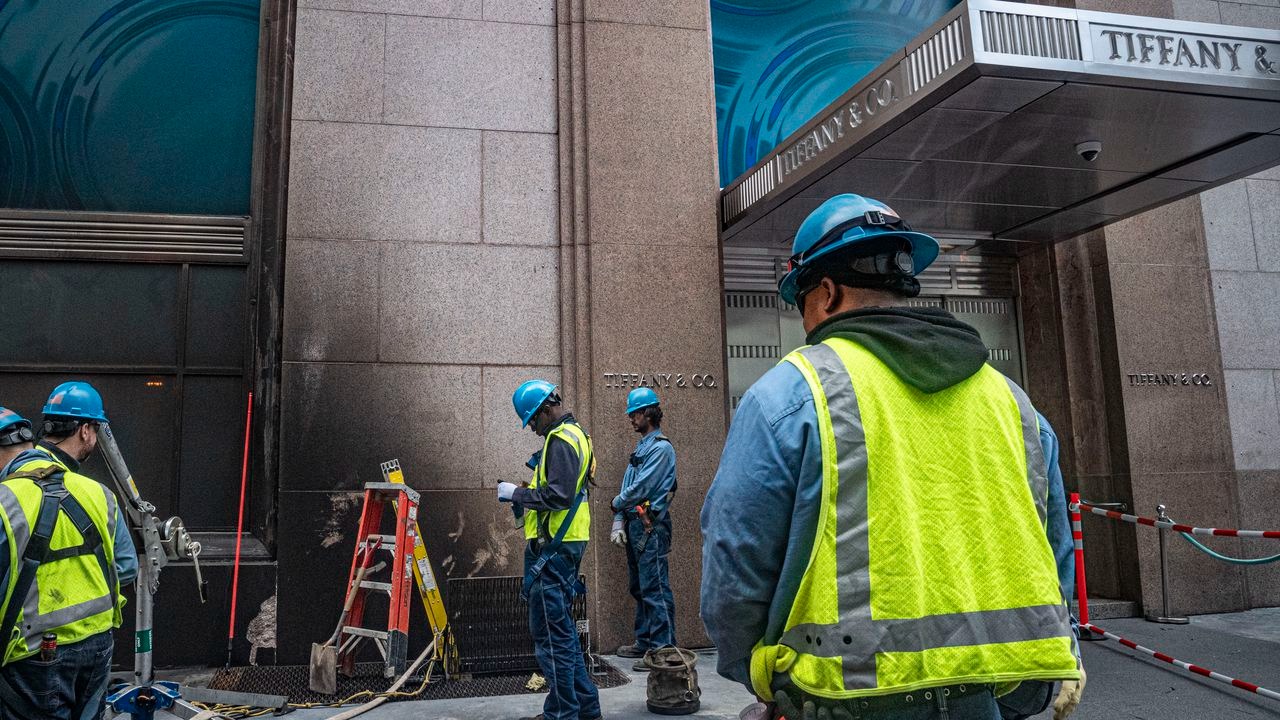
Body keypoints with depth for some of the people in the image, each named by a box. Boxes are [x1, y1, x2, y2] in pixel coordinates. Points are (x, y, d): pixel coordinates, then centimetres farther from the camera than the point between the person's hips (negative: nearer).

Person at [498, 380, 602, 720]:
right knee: (563, 628, 18)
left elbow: (558, 495, -23)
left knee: (551, 631, -3)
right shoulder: (573, 433, 18)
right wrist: (525, 496, 11)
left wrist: (517, 494, -11)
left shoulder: (561, 439, -14)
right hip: (564, 544, 11)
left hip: (554, 548, -11)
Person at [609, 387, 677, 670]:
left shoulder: (661, 447, -12)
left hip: (651, 526, -10)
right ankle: (644, 641, 25)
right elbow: (628, 486, 17)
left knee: (655, 588, -8)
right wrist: (619, 522, 8)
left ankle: (663, 648, -5)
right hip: (635, 525, 10)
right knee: (638, 587, 16)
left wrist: (616, 504, -1)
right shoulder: (641, 447, 19)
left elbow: (641, 488, -17)